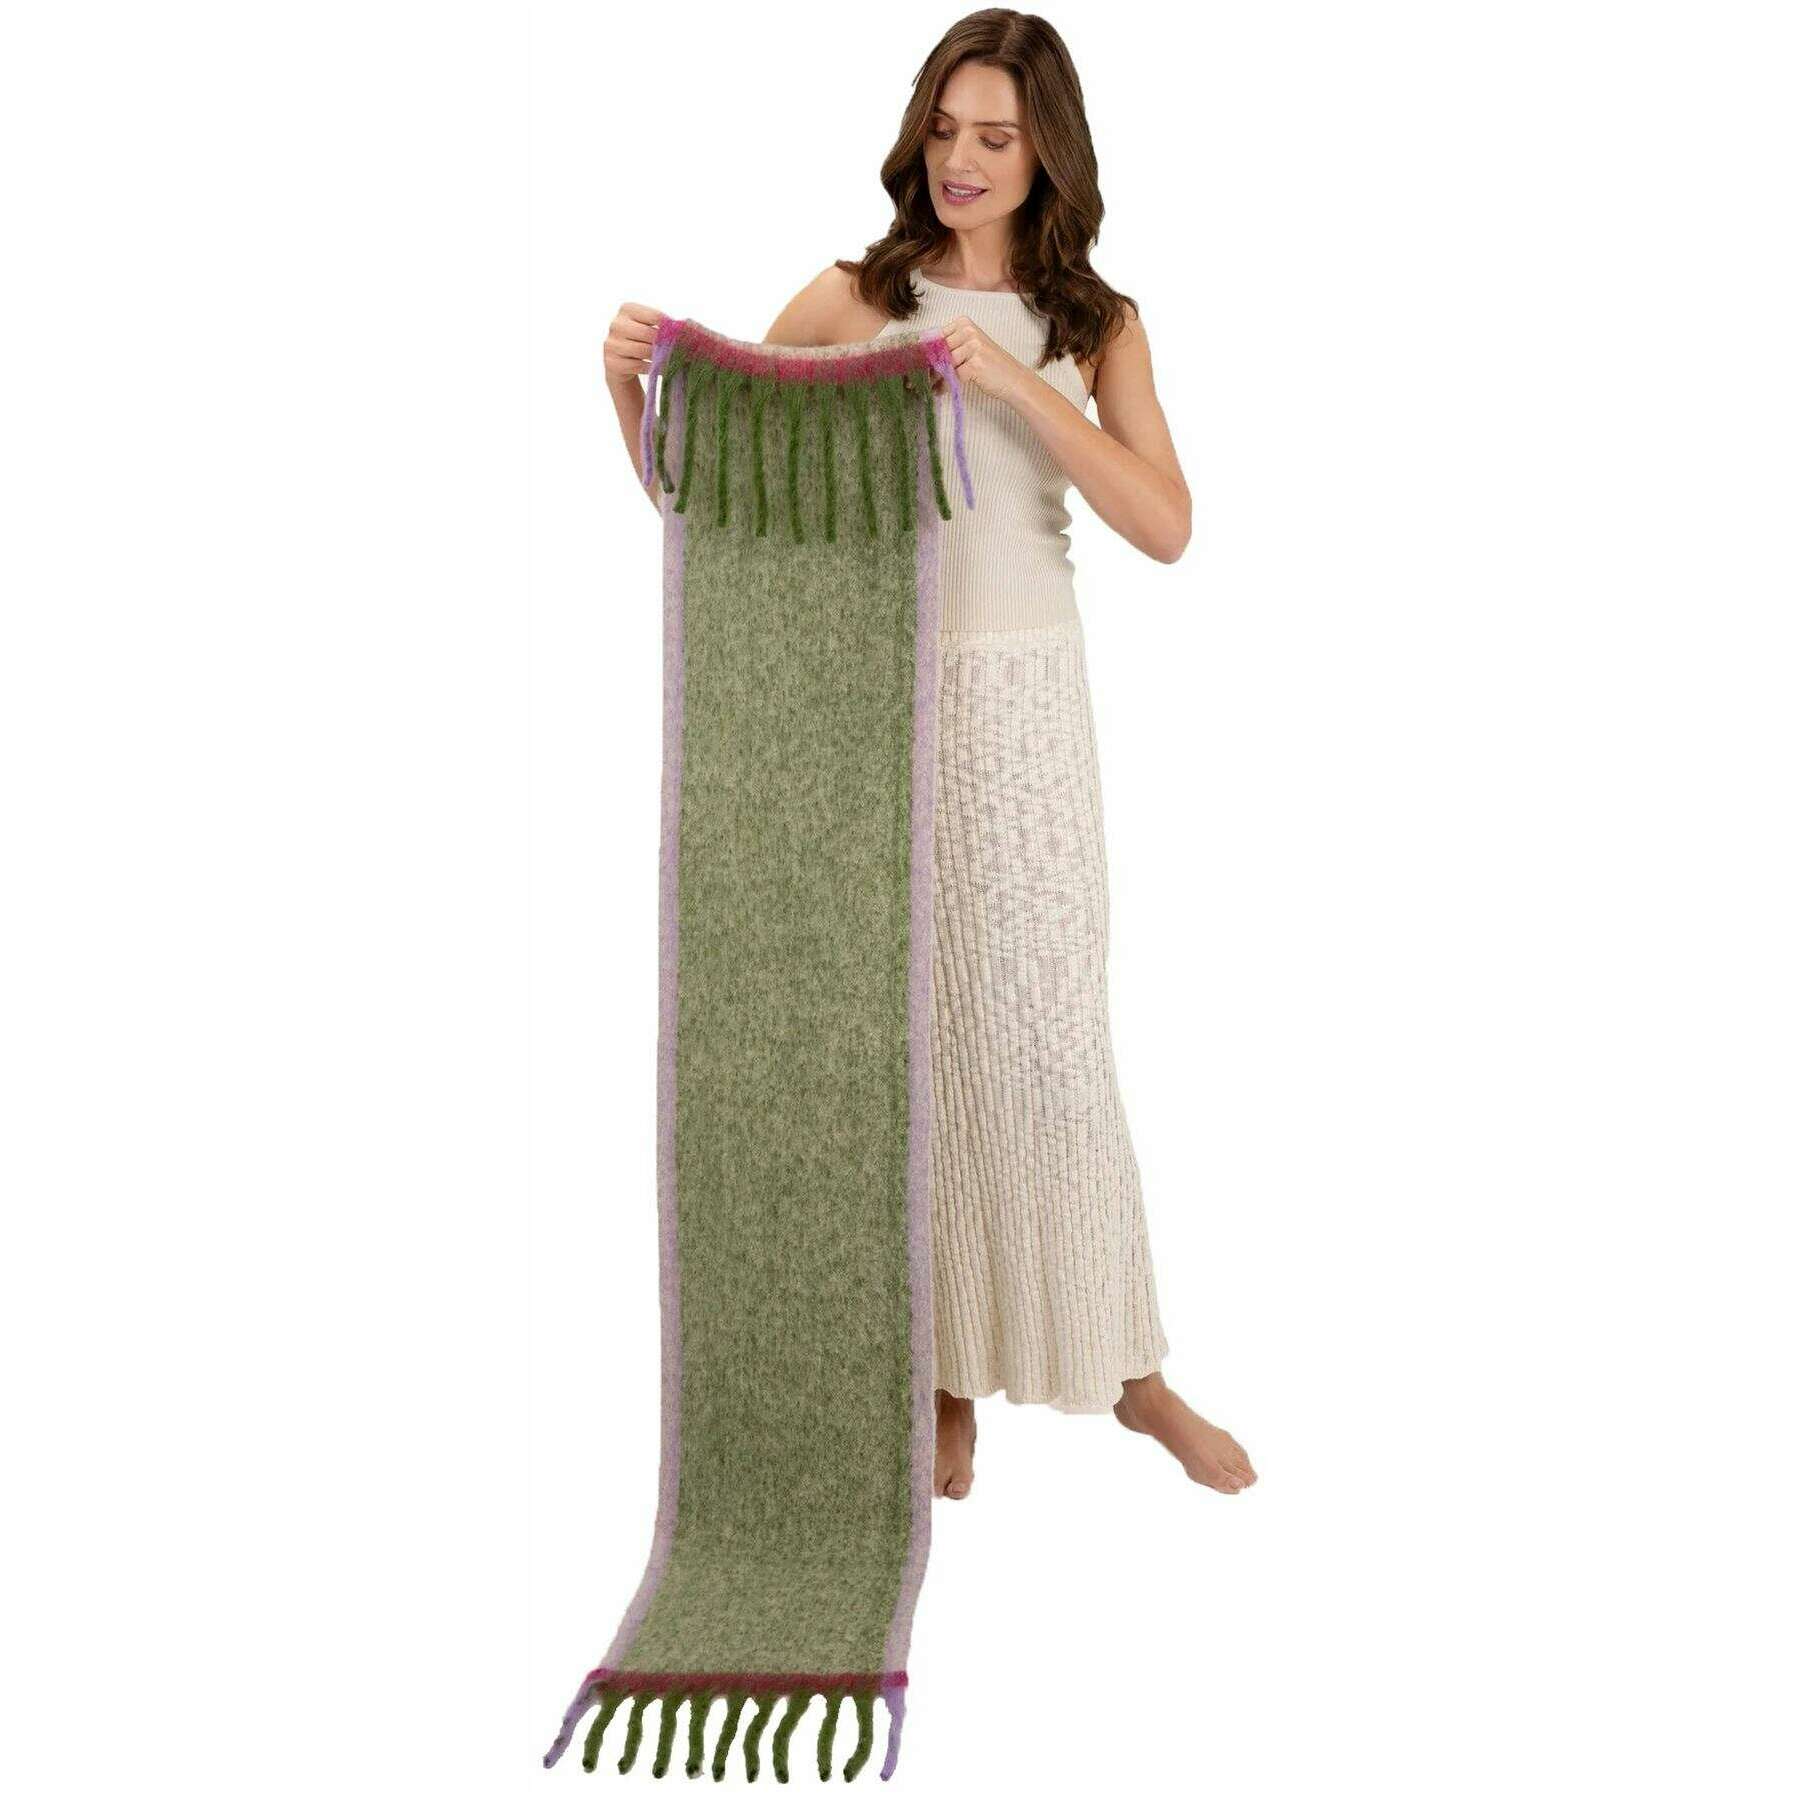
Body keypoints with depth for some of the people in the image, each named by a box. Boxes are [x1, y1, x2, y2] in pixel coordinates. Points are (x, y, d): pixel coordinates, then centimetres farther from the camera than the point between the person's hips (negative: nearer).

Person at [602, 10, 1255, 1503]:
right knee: (913, 1037, 5)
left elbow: (1166, 526, -8)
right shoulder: (851, 299, 3)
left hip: (1023, 707, 0)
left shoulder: (1095, 327, 6)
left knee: (1052, 1033, 2)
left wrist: (1020, 384, -17)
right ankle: (948, 1377, 19)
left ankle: (1130, 1368, 19)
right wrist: (633, 379, -17)